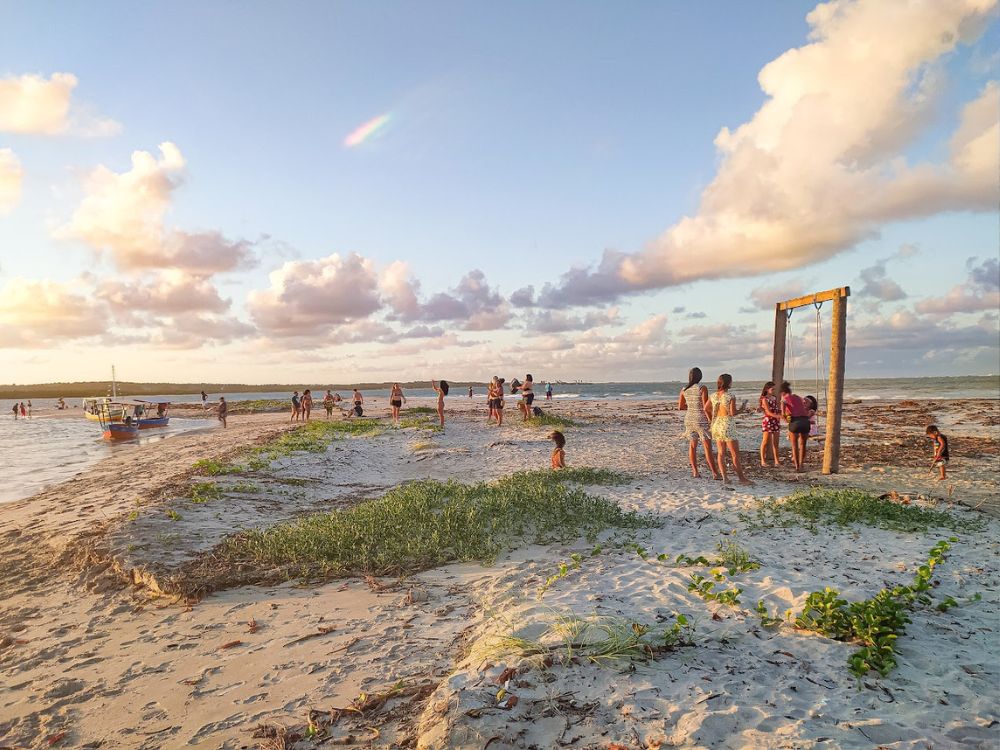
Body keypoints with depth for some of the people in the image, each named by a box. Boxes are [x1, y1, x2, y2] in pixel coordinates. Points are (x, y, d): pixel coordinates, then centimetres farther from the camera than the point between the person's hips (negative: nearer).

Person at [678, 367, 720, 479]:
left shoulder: (684, 389, 2)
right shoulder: (702, 388, -14)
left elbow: (680, 407, 8)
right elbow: (706, 407, -17)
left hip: (689, 419, 5)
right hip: (701, 420, -5)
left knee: (692, 445, 13)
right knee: (707, 447, -2)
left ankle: (695, 471, 12)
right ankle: (715, 473, -1)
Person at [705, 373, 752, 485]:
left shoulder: (713, 396, 4)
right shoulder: (730, 396, -13)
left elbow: (706, 409, 9)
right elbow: (733, 413, -16)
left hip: (716, 425, 6)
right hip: (727, 426, -6)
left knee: (721, 453, 10)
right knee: (735, 454, 0)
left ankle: (724, 477, 8)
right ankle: (741, 478, 4)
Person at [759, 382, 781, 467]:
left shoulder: (775, 398, 11)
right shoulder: (764, 399, -8)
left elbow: (778, 409, 12)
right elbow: (768, 412, -16)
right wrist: (779, 416, -27)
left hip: (776, 421, 6)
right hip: (767, 421, -6)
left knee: (775, 442, 7)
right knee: (765, 441, -2)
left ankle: (776, 460, 12)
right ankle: (763, 460, 4)